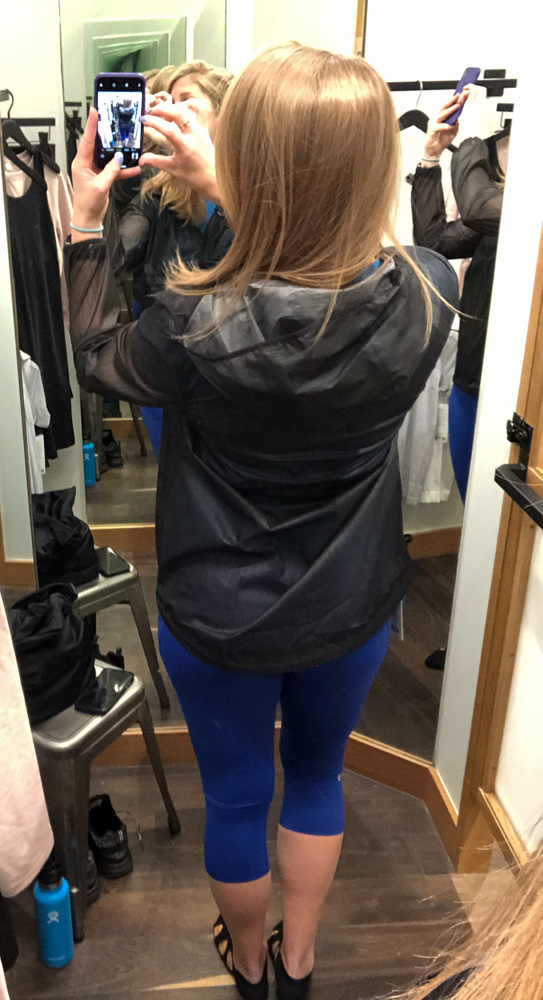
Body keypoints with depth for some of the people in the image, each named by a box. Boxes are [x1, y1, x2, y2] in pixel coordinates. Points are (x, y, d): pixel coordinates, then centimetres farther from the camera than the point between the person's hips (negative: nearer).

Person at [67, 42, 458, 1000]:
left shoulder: (194, 328, -30)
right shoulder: (427, 297, -21)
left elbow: (96, 357, -5)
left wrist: (82, 225, 3)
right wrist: (234, 193, 1)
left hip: (220, 622, -2)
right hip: (353, 607, 3)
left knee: (236, 796, 24)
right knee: (316, 776, 28)